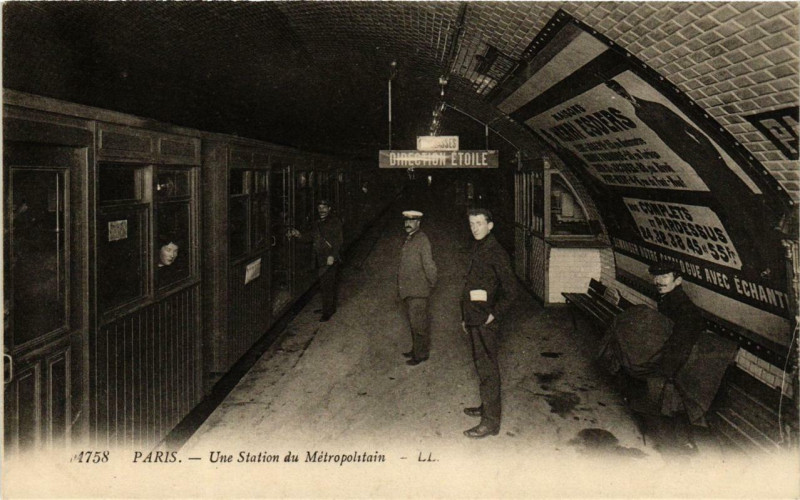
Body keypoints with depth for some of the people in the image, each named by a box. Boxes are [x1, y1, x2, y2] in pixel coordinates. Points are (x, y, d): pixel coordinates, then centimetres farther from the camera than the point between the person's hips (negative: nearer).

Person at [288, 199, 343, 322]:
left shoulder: (335, 222, -8)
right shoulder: (318, 223, 16)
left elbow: (339, 240, -14)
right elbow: (311, 237, 21)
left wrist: (332, 256, -22)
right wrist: (299, 235, 6)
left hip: (330, 260, -8)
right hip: (321, 259, 8)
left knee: (327, 286, -7)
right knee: (324, 285, 15)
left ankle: (327, 312, 0)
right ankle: (330, 308, 29)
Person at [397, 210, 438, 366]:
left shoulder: (422, 239, -15)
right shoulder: (408, 239, 12)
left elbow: (428, 264, -16)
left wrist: (431, 283, -7)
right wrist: (401, 285, 14)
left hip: (417, 290, -9)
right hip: (407, 289, 9)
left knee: (418, 323, -1)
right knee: (413, 322, 19)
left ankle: (421, 354, 10)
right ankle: (416, 349, 31)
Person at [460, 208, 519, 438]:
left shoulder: (496, 253, -15)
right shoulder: (478, 250, 13)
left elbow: (511, 290, -18)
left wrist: (494, 314, -16)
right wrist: (465, 317, 19)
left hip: (486, 322, -9)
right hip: (474, 320, 9)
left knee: (487, 369, -4)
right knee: (482, 366, 19)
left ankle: (490, 422, 2)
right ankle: (486, 407, 33)